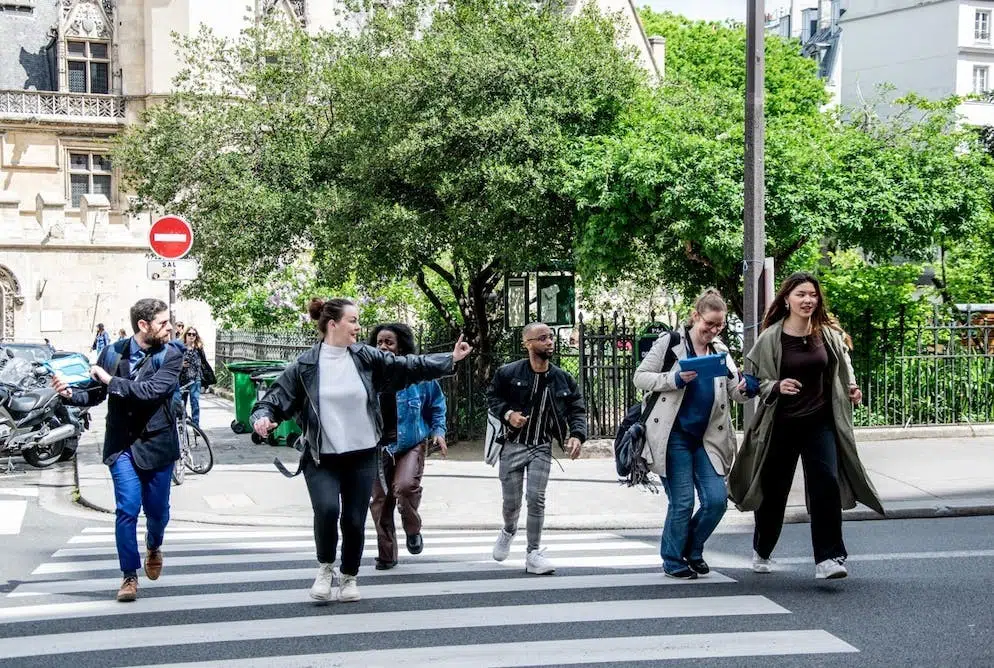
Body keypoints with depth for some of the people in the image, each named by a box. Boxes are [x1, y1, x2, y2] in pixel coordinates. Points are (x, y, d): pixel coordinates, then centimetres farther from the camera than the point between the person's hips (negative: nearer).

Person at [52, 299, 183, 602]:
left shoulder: (170, 355, -8)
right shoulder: (113, 352, -1)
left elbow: (152, 390, -22)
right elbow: (95, 393, 6)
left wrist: (111, 380, -22)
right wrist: (71, 393, -14)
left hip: (157, 444, 0)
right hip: (122, 444, 0)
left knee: (157, 510, 10)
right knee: (127, 510, -7)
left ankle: (153, 546, 44)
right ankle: (129, 575, 7)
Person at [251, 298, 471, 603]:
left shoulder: (366, 358, 1)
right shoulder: (305, 365, -5)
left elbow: (408, 366, 3)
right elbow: (276, 397, -3)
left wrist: (450, 360, -2)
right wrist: (263, 416, -24)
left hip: (362, 457, 3)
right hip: (321, 459, -2)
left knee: (354, 521, 4)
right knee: (326, 509, -23)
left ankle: (348, 577, 30)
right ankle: (325, 568, 5)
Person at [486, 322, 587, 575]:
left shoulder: (562, 378, -1)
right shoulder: (509, 373, -8)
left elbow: (577, 409, 5)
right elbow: (492, 396, 4)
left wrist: (577, 435, -12)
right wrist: (507, 413, -15)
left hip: (541, 448, 1)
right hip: (512, 445, -1)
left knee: (536, 498, -9)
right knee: (511, 502, 6)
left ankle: (533, 554, 3)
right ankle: (509, 531, 41)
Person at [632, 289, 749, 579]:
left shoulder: (721, 351, 12)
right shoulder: (671, 342, -3)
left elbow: (735, 392, 8)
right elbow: (640, 377, -6)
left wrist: (744, 389, -16)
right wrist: (677, 379, -19)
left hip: (707, 438, 5)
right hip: (675, 436, -5)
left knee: (716, 500, -3)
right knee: (682, 502, -3)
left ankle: (692, 550, 21)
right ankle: (673, 561, 16)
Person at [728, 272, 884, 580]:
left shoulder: (828, 333, 2)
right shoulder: (771, 338, -8)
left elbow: (841, 369, 19)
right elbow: (756, 380, -3)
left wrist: (851, 388, 2)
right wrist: (777, 387, -22)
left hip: (820, 422, 2)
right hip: (781, 424, -1)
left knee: (826, 484, -14)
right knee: (774, 490, 11)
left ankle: (828, 559, -10)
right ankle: (761, 551, 34)